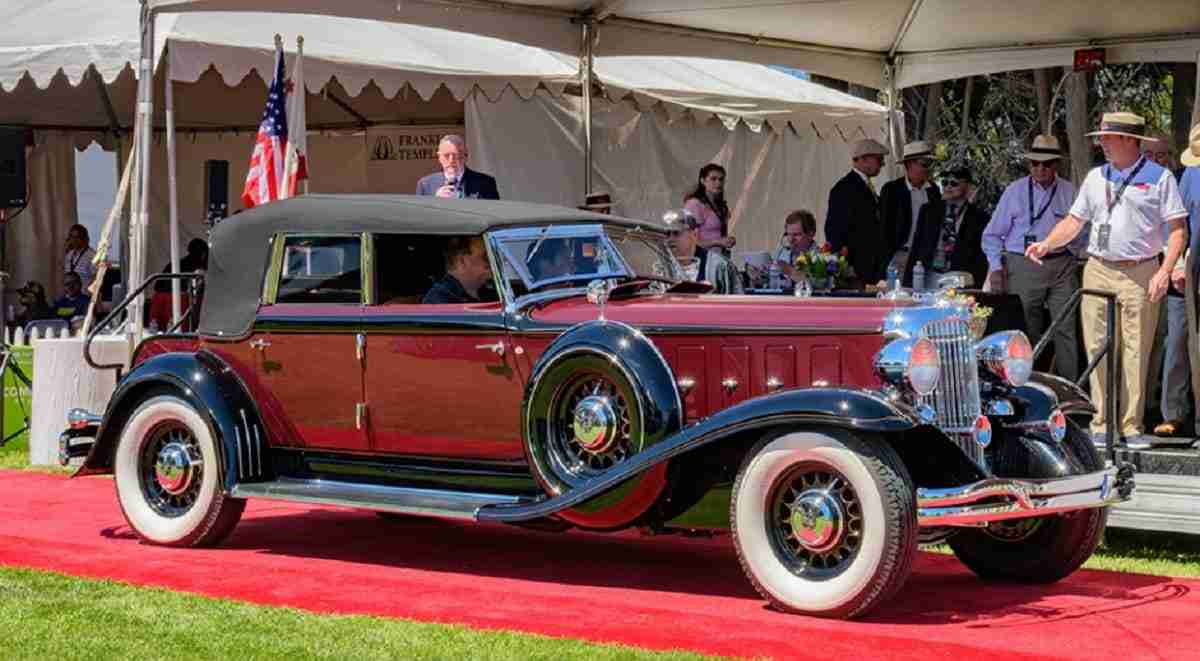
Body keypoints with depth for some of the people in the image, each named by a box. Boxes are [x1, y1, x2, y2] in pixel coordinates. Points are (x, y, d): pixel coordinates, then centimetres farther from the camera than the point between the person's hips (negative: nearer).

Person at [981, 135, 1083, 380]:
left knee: (1066, 329, -4)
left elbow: (1082, 233, 14)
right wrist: (996, 266, -2)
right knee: (1027, 332, 1)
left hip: (1062, 267, 1)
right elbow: (993, 234, 7)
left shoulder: (1070, 192, 9)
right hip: (1024, 266, -1)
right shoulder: (1015, 191, 5)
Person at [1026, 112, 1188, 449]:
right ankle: (1101, 425, 5)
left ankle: (1131, 427, 1)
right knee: (1098, 349, 1)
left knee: (1136, 352, -3)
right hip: (1098, 272, 4)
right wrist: (1047, 244, 1)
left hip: (1140, 275, -4)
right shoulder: (1096, 177, 15)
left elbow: (1177, 229, -1)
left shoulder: (1159, 177, 1)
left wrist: (1165, 271, -12)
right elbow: (1074, 220, 18)